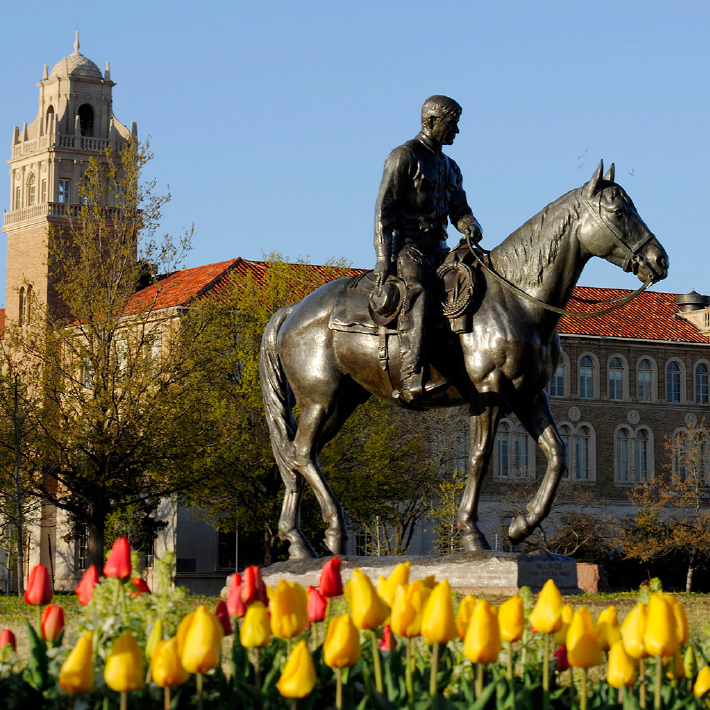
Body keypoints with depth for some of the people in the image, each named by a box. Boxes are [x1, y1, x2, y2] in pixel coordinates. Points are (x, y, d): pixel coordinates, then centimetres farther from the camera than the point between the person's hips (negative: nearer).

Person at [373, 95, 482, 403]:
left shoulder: (450, 167, 24)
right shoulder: (404, 157, -1)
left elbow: (459, 209, 20)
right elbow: (384, 209, -7)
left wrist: (471, 227, -7)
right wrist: (383, 257, -16)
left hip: (437, 247, 8)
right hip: (406, 242, -8)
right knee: (417, 291, -33)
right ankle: (411, 376, -46)